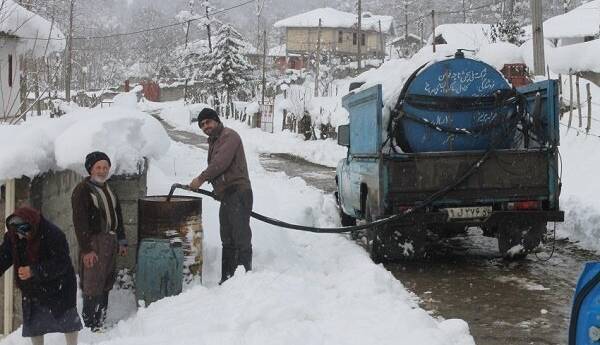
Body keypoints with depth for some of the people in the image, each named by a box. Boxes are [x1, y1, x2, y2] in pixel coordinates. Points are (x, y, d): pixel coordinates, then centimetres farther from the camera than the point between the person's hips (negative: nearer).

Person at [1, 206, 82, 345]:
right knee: (34, 324, 11)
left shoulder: (53, 235, -28)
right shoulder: (12, 237, -10)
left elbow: (61, 264, -30)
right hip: (31, 289, 5)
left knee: (67, 319, 5)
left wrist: (33, 271, -37)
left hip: (58, 285, -5)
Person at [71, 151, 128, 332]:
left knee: (106, 285, 12)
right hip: (94, 242, -8)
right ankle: (90, 326, -6)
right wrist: (86, 249, -20)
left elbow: (117, 217, 24)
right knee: (93, 285, -10)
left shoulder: (108, 189, 17)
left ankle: (100, 323, 21)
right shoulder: (82, 190, -9)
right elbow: (80, 222, -15)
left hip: (111, 241, 8)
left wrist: (122, 241, 18)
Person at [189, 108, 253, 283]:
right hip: (226, 196, 10)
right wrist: (218, 191, 19)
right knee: (227, 241, 14)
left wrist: (201, 179, -16)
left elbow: (220, 163, -20)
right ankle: (227, 280, 20)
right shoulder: (213, 141, 22)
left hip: (238, 193, -10)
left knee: (241, 239, -11)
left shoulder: (229, 136, -8)